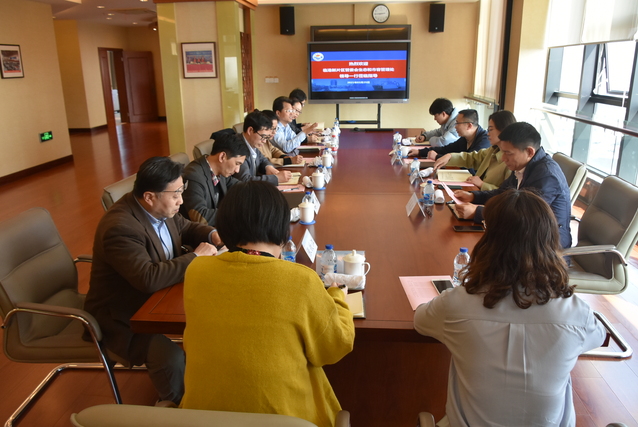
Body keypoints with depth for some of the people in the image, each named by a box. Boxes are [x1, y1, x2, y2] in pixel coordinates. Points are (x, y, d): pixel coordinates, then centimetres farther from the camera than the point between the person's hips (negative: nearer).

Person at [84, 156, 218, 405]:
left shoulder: (161, 208, -5)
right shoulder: (120, 227, -32)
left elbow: (186, 228, 14)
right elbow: (150, 279, -39)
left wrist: (212, 236, -8)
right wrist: (195, 257, -27)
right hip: (121, 317, -8)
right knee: (171, 358, -28)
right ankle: (176, 404, 3)